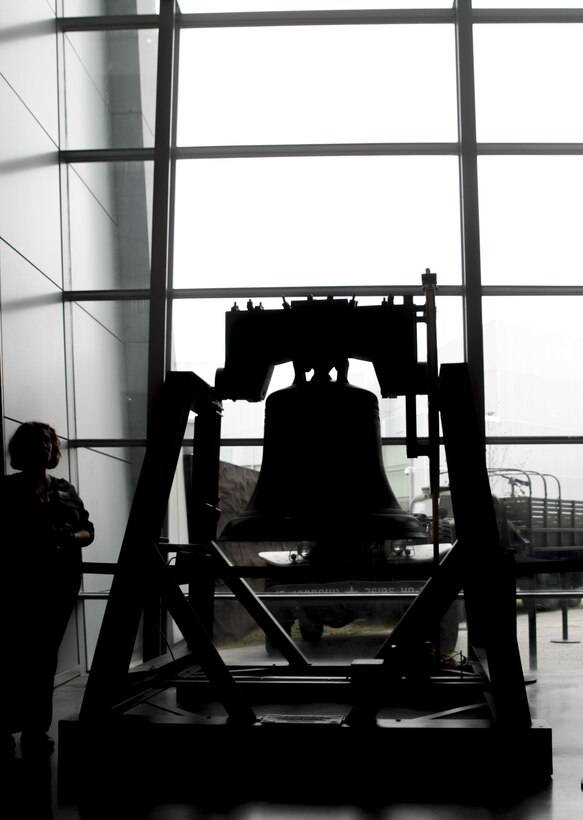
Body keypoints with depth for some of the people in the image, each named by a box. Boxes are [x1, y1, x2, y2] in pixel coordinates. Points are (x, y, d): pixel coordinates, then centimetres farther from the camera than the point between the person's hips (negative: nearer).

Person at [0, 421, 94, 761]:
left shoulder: (66, 489, 15)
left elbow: (88, 530, 11)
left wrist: (71, 537, -11)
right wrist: (35, 539, -23)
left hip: (61, 584, 4)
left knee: (46, 657, 5)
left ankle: (37, 729, 7)